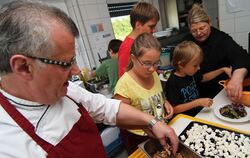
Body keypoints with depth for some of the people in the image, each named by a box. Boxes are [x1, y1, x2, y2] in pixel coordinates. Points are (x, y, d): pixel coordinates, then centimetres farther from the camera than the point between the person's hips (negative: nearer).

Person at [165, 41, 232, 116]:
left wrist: (223, 69, 13)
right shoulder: (172, 83, -23)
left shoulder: (190, 74, 3)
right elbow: (174, 109, -23)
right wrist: (198, 102, -27)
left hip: (199, 112, 8)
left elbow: (204, 77, 24)